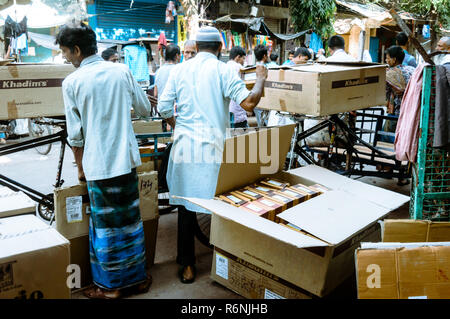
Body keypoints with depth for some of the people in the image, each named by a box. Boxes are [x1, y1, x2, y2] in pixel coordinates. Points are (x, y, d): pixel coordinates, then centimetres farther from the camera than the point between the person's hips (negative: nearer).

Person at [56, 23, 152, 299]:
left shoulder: (72, 82, -8)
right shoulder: (122, 71, 0)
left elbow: (75, 134, -4)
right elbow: (145, 109, 9)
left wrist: (81, 168, 9)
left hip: (98, 164, -3)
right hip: (126, 159, 3)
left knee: (105, 224, 8)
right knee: (131, 219, 14)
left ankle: (111, 286, 22)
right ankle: (137, 278, 28)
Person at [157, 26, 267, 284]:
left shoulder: (179, 70, 8)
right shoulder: (224, 70, -4)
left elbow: (164, 109, 8)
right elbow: (248, 102, -13)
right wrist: (261, 78, 4)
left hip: (185, 144, 3)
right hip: (213, 145, -3)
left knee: (186, 204, 10)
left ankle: (187, 265, 19)